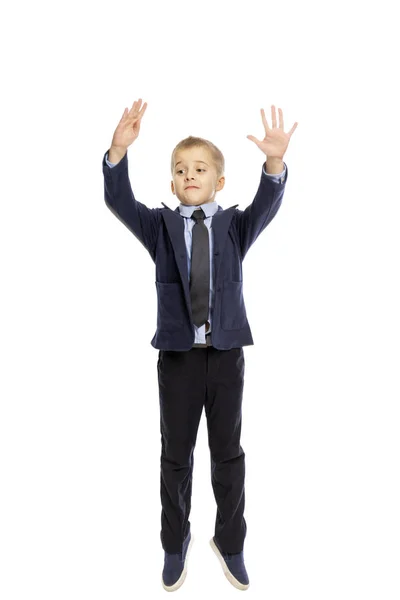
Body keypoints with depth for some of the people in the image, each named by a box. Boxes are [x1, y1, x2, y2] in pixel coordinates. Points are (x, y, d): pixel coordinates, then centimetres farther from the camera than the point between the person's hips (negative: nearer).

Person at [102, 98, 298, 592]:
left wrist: (275, 162, -35)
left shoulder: (234, 225, 2)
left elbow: (266, 205, -16)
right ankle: (175, 544, 35)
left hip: (226, 354, 1)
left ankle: (229, 542, 36)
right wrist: (119, 150, -28)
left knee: (227, 452, 14)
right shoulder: (161, 226, 2)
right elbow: (120, 203, -12)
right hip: (177, 356, 0)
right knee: (176, 454, 13)